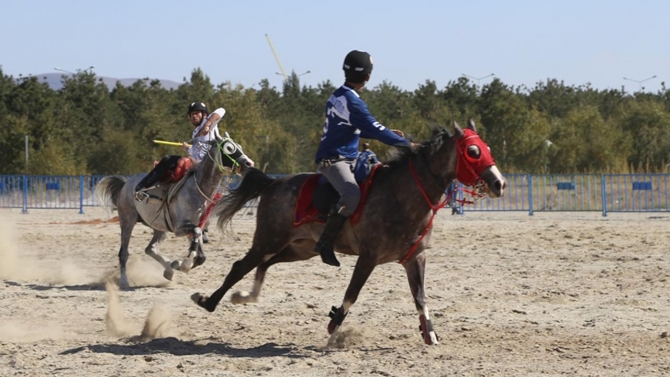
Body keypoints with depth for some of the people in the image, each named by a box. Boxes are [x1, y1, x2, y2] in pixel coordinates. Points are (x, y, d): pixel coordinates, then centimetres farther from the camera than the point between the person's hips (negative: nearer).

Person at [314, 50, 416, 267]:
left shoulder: (338, 96, 14)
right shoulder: (351, 101, -17)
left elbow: (360, 129, 25)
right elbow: (374, 129, -21)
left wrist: (389, 134, 17)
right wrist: (405, 144, -15)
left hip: (345, 159, 11)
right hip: (333, 159, -11)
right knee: (351, 194, -32)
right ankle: (325, 243, -28)